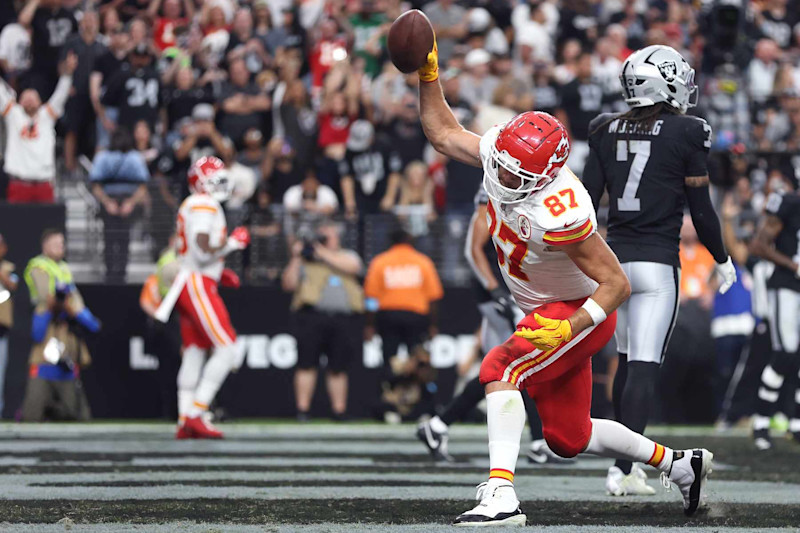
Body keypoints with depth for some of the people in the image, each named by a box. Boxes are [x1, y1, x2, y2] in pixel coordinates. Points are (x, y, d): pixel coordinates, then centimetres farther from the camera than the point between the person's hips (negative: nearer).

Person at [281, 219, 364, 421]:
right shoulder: (306, 259, 15)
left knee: (338, 368, 5)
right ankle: (302, 410, -4)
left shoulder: (348, 255, 19)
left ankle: (339, 411, 11)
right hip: (313, 315, -1)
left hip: (344, 319, 1)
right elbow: (288, 284, 7)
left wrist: (322, 252, -4)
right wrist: (295, 258, -2)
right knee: (307, 364, -7)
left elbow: (351, 266, -5)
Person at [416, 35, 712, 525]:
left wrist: (566, 330, -39)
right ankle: (679, 465, 35)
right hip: (547, 313, 9)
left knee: (500, 370, -29)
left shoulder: (560, 213, -35)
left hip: (580, 314, -9)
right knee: (568, 438, 16)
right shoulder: (502, 153, -14)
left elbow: (617, 284, -29)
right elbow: (445, 133, 4)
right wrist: (428, 75, -8)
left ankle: (502, 496, -35)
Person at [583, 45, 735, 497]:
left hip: (614, 258, 5)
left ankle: (626, 461, 23)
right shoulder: (686, 134, -6)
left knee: (628, 359, 19)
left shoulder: (608, 132, 6)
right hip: (657, 263, -5)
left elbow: (587, 201, 5)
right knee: (644, 366, -7)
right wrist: (722, 260, 11)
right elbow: (701, 208, -3)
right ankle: (623, 469, -16)